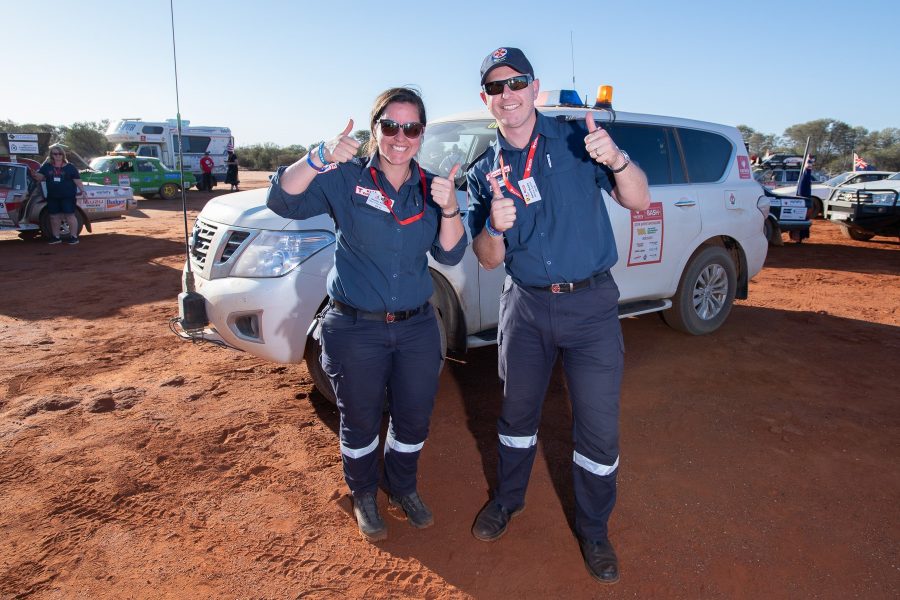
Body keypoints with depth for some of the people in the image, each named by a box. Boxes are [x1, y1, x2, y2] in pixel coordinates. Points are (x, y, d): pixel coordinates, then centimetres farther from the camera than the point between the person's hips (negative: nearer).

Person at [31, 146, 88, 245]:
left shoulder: (70, 167, 1)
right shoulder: (46, 166, 9)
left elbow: (77, 180, -1)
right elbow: (40, 177, 5)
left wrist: (82, 190, -11)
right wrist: (35, 175, -17)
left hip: (68, 196, -4)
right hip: (52, 197, 4)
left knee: (69, 215, -4)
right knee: (54, 217, 9)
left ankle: (74, 236, 2)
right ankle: (56, 237, 19)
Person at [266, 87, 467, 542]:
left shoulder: (430, 188, 3)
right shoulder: (345, 179, -7)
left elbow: (450, 254, -4)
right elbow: (282, 201, -20)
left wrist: (449, 209, -23)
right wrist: (320, 158, -36)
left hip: (417, 328, 3)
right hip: (355, 330, -3)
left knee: (414, 420, 16)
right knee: (360, 423, 14)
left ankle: (402, 487, 44)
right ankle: (363, 495, 41)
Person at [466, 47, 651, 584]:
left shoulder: (578, 138, -4)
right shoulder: (485, 172, 2)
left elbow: (639, 202, -9)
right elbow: (489, 260, 0)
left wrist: (615, 158, -29)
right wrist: (495, 227, -23)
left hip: (591, 303, -2)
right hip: (525, 304, 2)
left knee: (599, 427, 3)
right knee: (518, 412, 17)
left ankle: (594, 529, 27)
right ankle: (508, 499, 42)